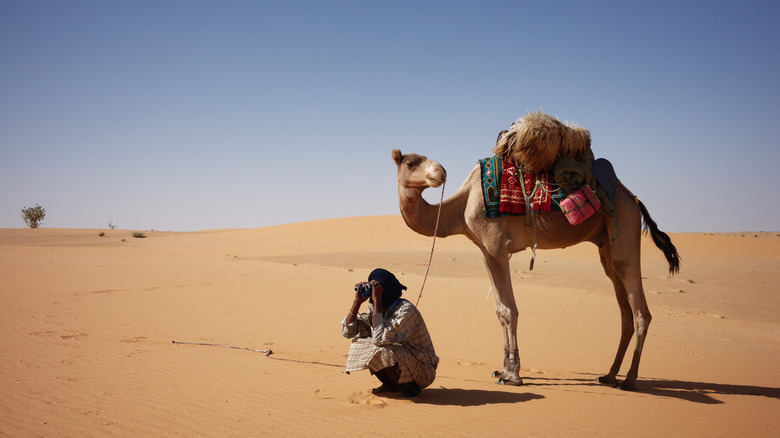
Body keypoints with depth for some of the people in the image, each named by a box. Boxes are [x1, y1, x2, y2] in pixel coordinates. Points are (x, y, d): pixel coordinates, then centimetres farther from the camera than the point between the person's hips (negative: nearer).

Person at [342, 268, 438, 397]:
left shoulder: (406, 309, -24)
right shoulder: (377, 309, 1)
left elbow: (380, 338, -36)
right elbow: (348, 331, -1)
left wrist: (377, 301, -31)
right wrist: (358, 300, -11)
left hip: (423, 372, -8)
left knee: (382, 350, -31)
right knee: (361, 344, -4)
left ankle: (408, 387, -6)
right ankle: (390, 384, 9)